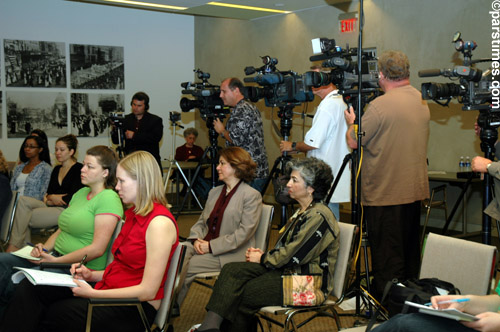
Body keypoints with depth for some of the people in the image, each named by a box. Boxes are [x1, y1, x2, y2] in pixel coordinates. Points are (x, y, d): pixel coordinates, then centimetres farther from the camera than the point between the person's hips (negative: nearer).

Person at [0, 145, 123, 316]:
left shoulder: (109, 199, -13)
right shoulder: (80, 193, 16)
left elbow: (98, 249, -19)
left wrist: (56, 261, -18)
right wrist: (44, 248, 0)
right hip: (55, 258, 9)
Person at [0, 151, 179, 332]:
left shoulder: (159, 223, -17)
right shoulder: (133, 214, 14)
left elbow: (148, 291, -20)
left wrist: (92, 293, -18)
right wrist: (92, 275, 3)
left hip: (135, 310, -8)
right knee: (29, 288, -8)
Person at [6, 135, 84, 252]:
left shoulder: (79, 169, -4)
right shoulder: (56, 169, 21)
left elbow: (73, 198, -10)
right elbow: (49, 193, 20)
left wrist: (52, 198, 0)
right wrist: (51, 198, -3)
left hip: (66, 210, -7)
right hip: (51, 207, 7)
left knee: (24, 217, -19)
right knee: (23, 200, -18)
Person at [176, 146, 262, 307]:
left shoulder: (252, 196, -6)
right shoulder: (214, 192, 19)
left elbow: (244, 232, -14)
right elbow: (202, 221, 20)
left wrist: (211, 246, -16)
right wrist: (196, 239, -4)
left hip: (230, 254, -6)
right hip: (203, 245, 6)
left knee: (187, 267, -24)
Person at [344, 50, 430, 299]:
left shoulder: (381, 105, -18)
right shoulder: (422, 103, 8)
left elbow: (354, 142, -12)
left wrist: (352, 122, 9)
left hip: (385, 193, -8)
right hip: (415, 189, 8)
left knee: (386, 257, 0)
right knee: (410, 253, 18)